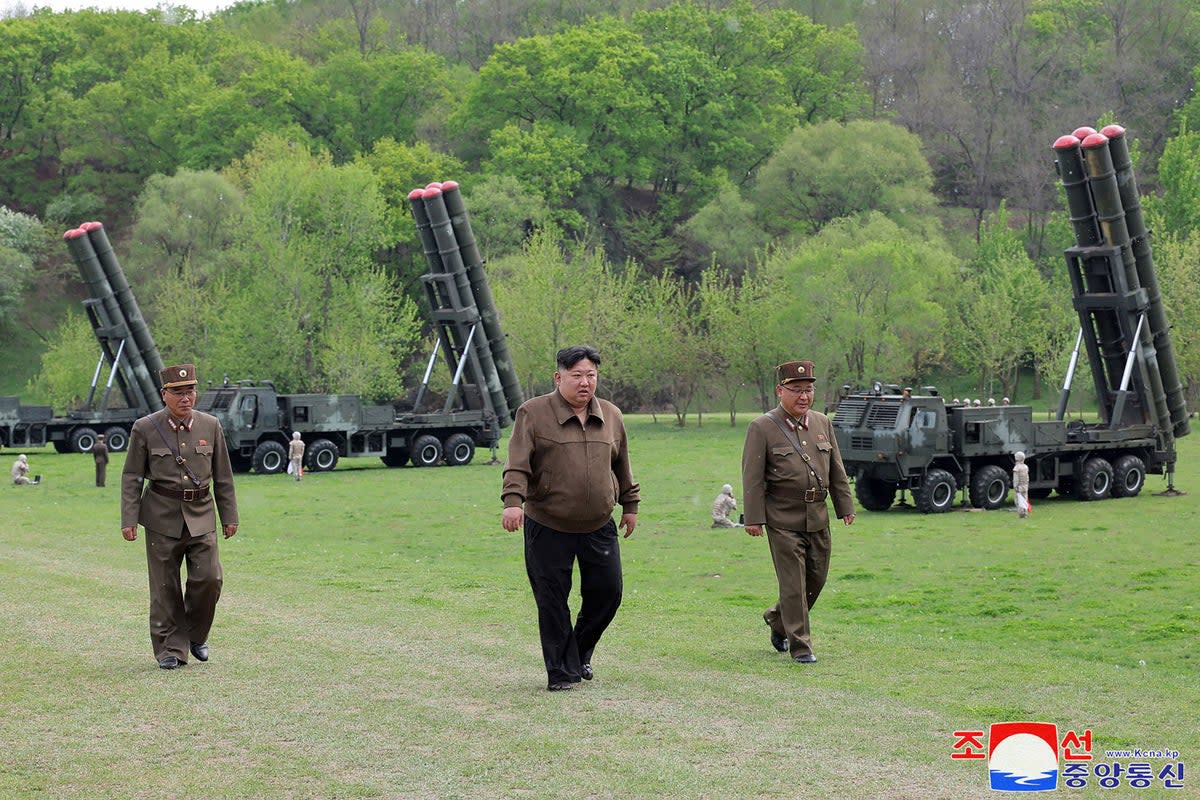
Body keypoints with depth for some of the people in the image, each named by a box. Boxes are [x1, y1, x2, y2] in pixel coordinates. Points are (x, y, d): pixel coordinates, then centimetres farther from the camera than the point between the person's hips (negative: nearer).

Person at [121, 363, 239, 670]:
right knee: (165, 587, 1)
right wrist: (129, 520, -6)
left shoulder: (211, 426, 3)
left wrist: (229, 516, 10)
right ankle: (170, 649, 12)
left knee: (209, 578, -7)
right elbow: (132, 477, 0)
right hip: (162, 517, -2)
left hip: (201, 515, 2)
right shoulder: (145, 429, -3)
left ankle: (195, 635, 18)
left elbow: (223, 476, 10)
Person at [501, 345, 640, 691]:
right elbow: (517, 463, -13)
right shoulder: (533, 413, -6)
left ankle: (580, 653, 29)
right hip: (547, 529, -4)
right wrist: (513, 500, -27)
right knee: (552, 602, 0)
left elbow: (622, 467, 19)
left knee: (607, 593, 6)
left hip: (600, 528, 4)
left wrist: (630, 505, 21)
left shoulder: (611, 416, 8)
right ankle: (562, 671, 11)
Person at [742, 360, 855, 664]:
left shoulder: (822, 423, 9)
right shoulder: (762, 428, -7)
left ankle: (777, 619, 34)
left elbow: (836, 469, 14)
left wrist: (845, 506, 11)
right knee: (793, 583, -4)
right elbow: (752, 477, -8)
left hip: (818, 517, 6)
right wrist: (754, 519, -12)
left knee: (817, 579, 12)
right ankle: (800, 645, 4)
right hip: (783, 520, -6)